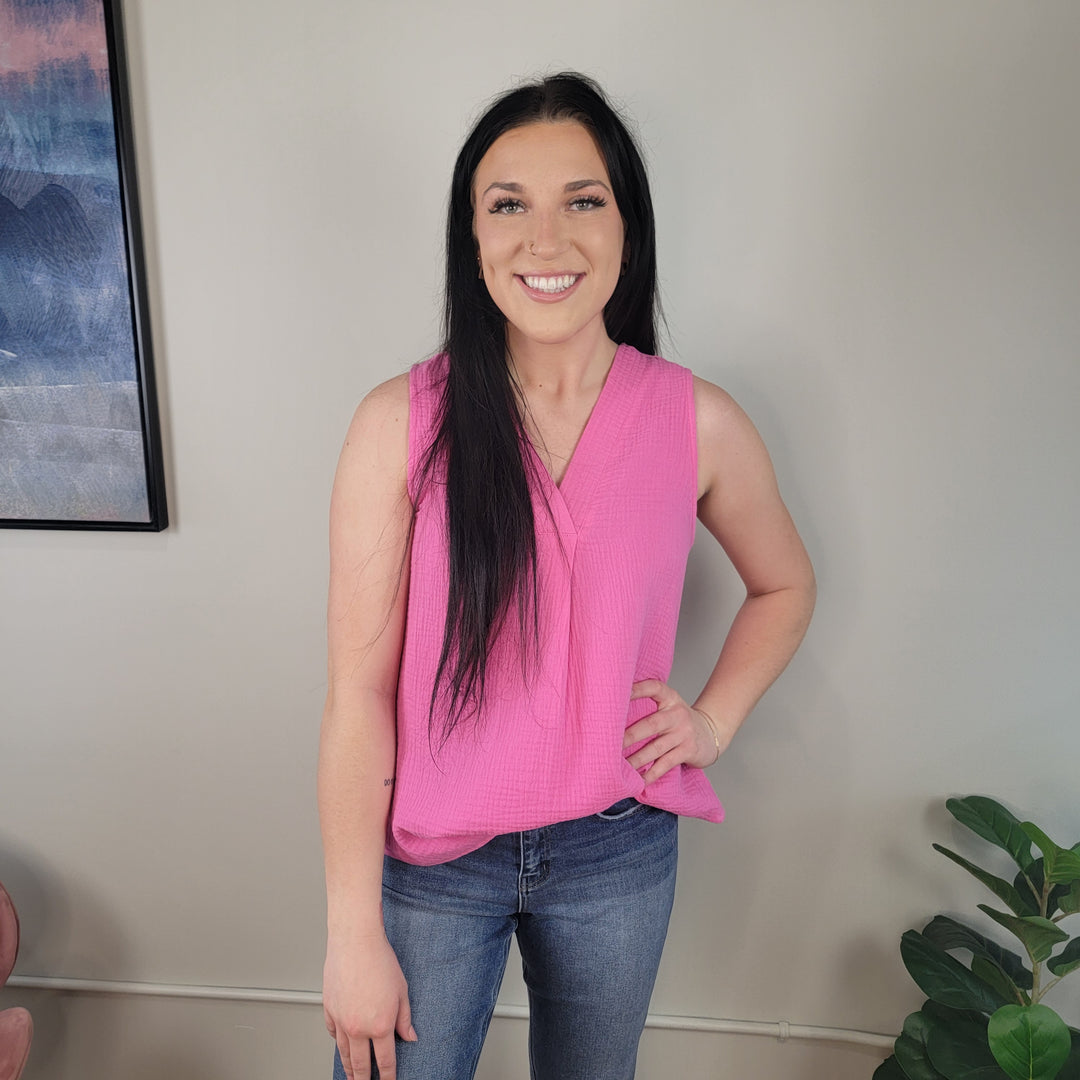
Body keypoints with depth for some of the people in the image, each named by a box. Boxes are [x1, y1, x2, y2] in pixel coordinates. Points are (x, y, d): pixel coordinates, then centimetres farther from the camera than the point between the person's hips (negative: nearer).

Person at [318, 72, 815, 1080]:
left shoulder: (698, 423, -9)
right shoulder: (401, 423, -15)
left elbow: (783, 587, 11)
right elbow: (358, 693, -14)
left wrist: (714, 720, -3)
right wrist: (354, 936, -11)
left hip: (617, 854, 2)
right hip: (431, 856, -2)